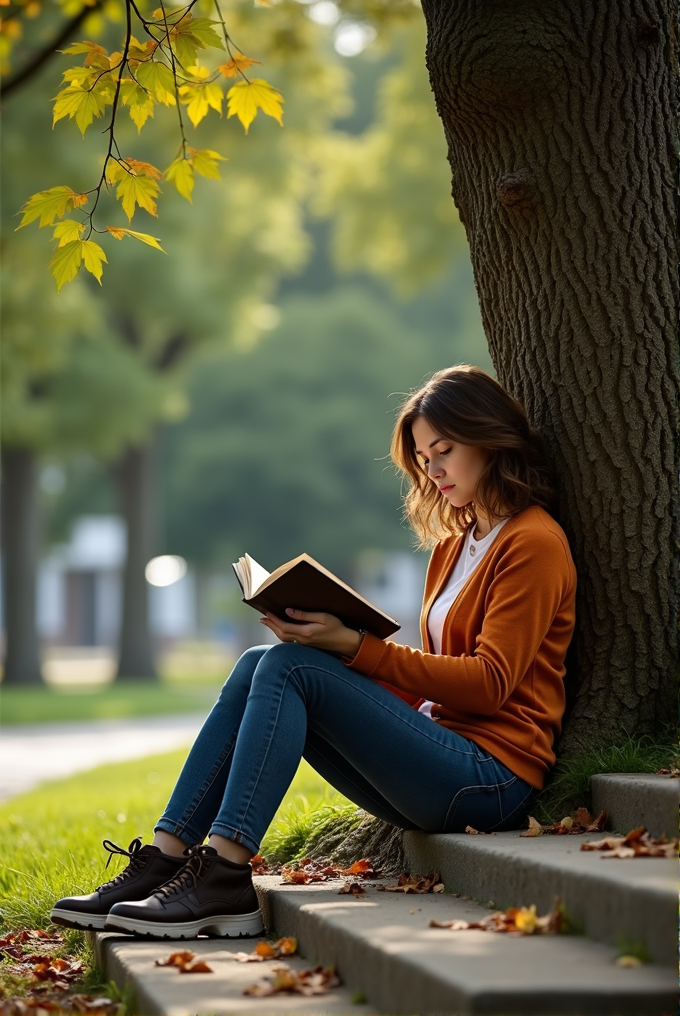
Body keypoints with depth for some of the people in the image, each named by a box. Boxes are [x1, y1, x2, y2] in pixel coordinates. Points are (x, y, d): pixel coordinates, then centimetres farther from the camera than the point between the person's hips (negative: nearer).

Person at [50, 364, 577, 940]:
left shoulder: (533, 543, -4)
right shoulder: (455, 542, 22)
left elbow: (489, 683, -13)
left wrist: (355, 646, -18)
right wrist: (333, 641, 1)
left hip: (491, 773, -8)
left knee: (289, 666, -21)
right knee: (258, 666, -8)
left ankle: (224, 878, -29)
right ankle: (164, 862, -18)